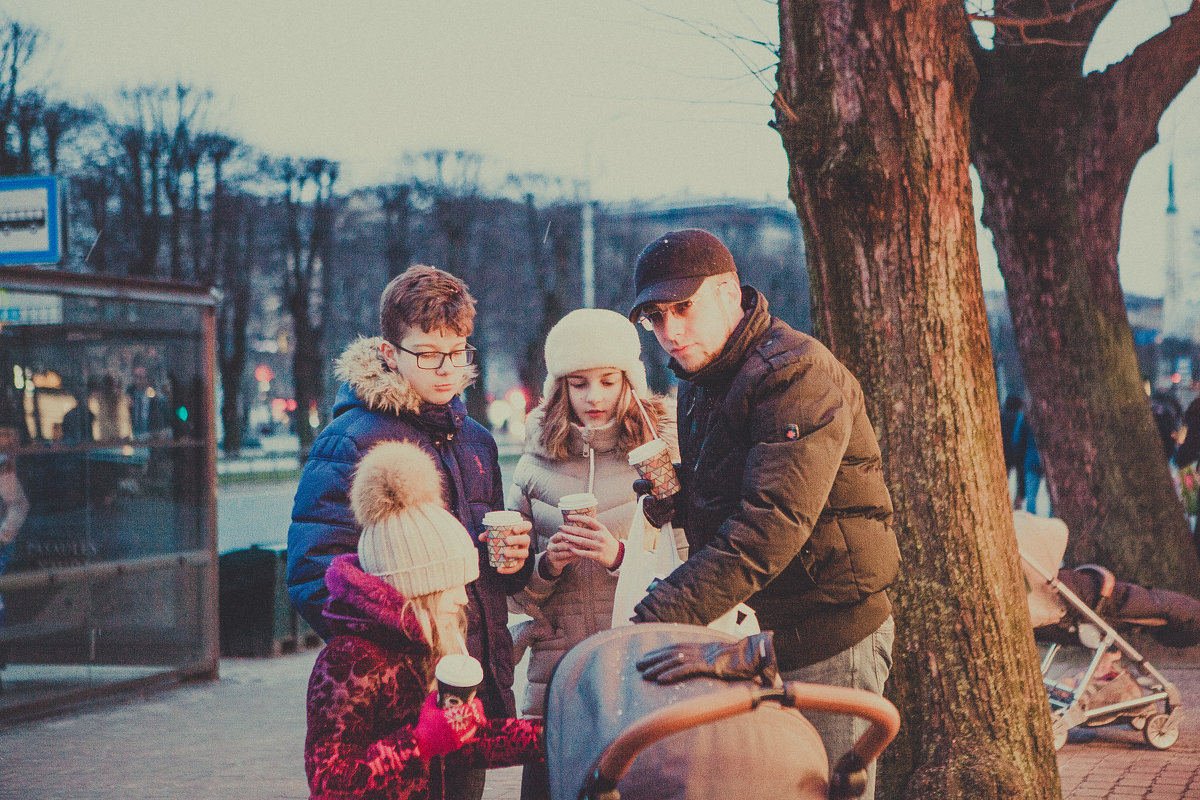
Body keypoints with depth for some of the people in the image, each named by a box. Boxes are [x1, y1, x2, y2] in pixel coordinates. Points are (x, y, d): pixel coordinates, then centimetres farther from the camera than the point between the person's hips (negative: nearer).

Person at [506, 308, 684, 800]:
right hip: (555, 678, 2)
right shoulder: (536, 464, 9)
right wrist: (547, 566, -9)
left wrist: (619, 555, -18)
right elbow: (514, 594, 11)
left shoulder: (664, 453, 2)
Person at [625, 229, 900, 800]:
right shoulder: (697, 381, 12)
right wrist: (673, 493, -2)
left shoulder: (797, 375, -19)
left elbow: (770, 528, -30)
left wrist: (654, 620, -35)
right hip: (750, 635, 9)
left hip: (828, 645, -9)